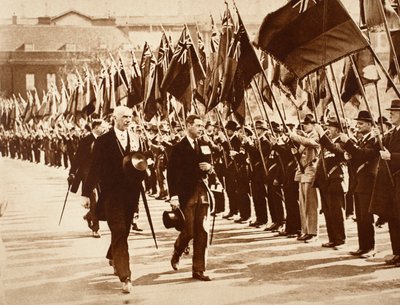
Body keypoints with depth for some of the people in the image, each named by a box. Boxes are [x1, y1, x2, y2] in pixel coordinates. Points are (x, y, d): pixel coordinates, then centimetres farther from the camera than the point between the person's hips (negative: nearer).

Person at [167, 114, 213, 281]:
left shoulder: (204, 146, 11)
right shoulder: (178, 148, -5)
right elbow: (171, 173, -9)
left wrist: (209, 167, -3)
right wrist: (173, 196, -15)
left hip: (202, 192, 5)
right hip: (186, 194, -4)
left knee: (202, 232, 2)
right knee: (189, 231, -2)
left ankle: (198, 270, 9)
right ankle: (177, 252, 30)